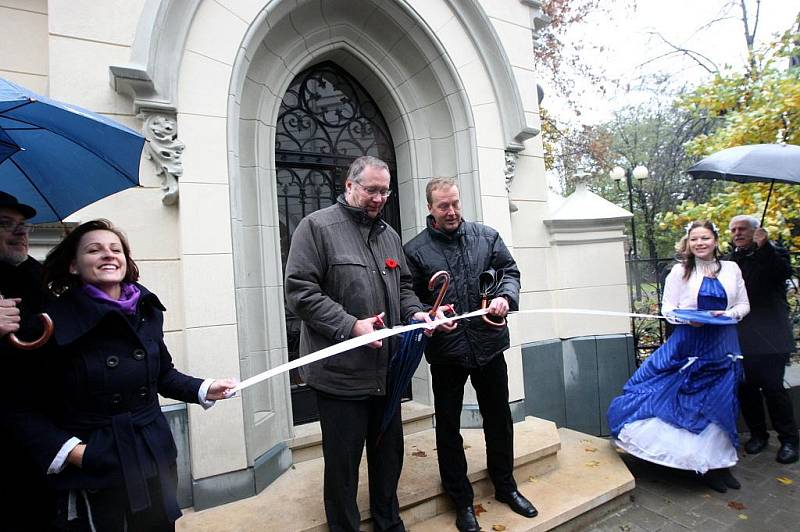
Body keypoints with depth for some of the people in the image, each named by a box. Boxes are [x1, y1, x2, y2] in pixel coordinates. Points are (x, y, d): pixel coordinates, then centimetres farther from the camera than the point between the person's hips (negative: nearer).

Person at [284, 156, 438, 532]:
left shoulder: (389, 234, 13)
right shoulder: (317, 226, -8)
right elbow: (300, 291, -15)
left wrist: (415, 312, 0)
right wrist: (350, 326, -22)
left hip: (387, 371, 7)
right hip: (341, 374, -6)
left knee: (389, 454, 21)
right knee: (343, 462, 11)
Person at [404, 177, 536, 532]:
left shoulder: (487, 236, 4)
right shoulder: (415, 249, -5)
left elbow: (509, 271, 7)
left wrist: (506, 297, -12)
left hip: (488, 343, 3)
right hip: (445, 351, -2)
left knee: (499, 419, 18)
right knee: (448, 426, 12)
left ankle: (505, 486, 43)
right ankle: (461, 499, 34)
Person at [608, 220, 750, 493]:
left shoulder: (731, 269, 7)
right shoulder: (679, 271, -1)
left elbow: (744, 305, 9)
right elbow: (667, 308, -2)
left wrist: (728, 314, -10)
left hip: (722, 345, 3)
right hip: (688, 343, -2)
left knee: (719, 402, 10)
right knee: (690, 400, -1)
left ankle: (717, 463, 26)